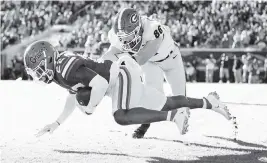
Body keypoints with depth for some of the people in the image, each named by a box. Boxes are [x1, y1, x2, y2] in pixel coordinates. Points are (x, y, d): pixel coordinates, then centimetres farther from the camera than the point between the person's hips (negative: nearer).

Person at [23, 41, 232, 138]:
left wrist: (90, 107, -17)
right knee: (166, 104, 15)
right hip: (119, 82, 9)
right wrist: (57, 123, 16)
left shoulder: (68, 69, -27)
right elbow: (75, 95, 19)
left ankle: (175, 115, -23)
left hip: (121, 78, -9)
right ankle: (209, 102, 27)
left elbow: (100, 83, -33)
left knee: (121, 117, -31)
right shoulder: (59, 71, 5)